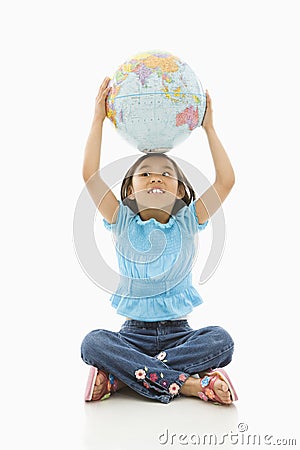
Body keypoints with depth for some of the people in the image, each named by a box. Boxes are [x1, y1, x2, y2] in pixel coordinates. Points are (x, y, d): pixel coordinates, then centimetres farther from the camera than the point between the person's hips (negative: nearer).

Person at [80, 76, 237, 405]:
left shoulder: (188, 222, 2)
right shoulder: (122, 222, 1)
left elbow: (226, 181, -7)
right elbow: (90, 174, -10)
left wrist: (208, 127, -4)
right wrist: (99, 117, -9)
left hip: (179, 333, 1)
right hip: (134, 333, -1)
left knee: (221, 340, -28)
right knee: (92, 343, -29)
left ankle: (119, 374, -24)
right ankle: (187, 383, -30)